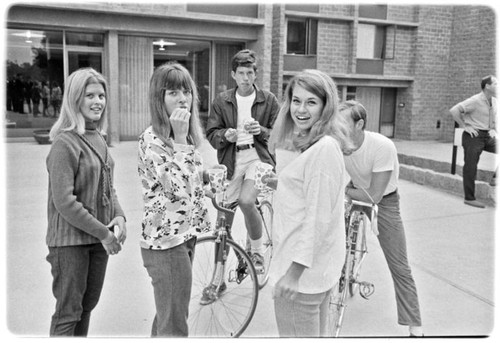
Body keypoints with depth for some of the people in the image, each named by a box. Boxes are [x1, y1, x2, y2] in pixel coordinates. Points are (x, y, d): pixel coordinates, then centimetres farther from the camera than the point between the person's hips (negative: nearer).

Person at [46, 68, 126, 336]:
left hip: (99, 238, 7)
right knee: (69, 312, 4)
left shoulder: (98, 140, 9)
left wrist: (119, 217, -5)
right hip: (70, 240, -7)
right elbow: (64, 201, -20)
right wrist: (102, 232, -17)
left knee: (88, 305, 17)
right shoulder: (65, 142, -15)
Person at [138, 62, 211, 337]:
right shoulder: (151, 139, -17)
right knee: (174, 325, 2)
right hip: (165, 240, -8)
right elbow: (178, 187, -28)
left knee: (166, 317, 23)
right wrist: (180, 137, -24)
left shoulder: (187, 135, 9)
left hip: (185, 234, 8)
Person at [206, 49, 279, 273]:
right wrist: (225, 135, -16)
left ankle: (257, 250, 1)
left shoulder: (268, 100, 3)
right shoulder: (221, 101, 6)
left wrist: (261, 131, -15)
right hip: (231, 160, 2)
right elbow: (211, 134, 5)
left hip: (259, 156, -2)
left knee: (246, 201, -26)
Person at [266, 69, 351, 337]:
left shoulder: (324, 148, -21)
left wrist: (294, 269, -20)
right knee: (315, 332, 24)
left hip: (304, 265, -9)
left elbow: (318, 216, -23)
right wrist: (279, 184, 6)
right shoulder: (303, 144, 10)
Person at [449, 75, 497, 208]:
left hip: (488, 136, 7)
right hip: (473, 136, -7)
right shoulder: (475, 101, -16)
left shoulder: (494, 101, 8)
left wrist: (493, 129, 6)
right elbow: (454, 110, -21)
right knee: (470, 167, -3)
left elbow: (495, 119, 24)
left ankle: (495, 177, 9)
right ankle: (469, 198, 4)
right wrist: (464, 126, -16)